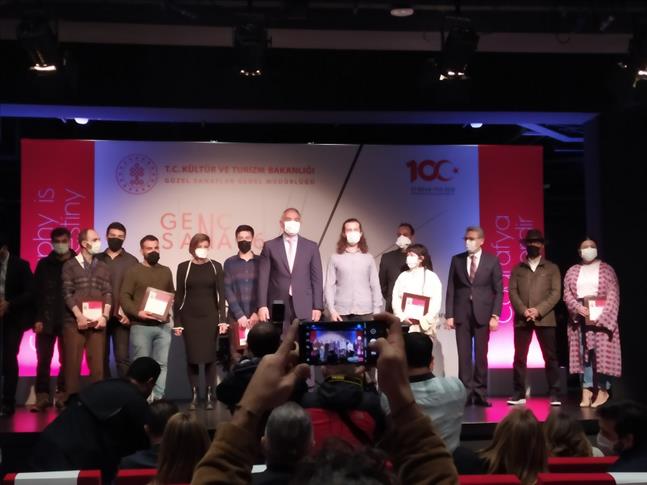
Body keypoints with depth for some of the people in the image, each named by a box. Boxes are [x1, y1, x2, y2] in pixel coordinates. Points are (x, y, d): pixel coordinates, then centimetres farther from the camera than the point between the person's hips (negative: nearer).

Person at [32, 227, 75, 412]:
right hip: (46, 320, 1)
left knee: (67, 360, 4)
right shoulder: (44, 264, 8)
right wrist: (37, 319, -4)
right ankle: (42, 396, 9)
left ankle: (62, 395, 12)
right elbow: (36, 292, 4)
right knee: (43, 360, 2)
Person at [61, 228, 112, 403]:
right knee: (73, 363, -2)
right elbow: (67, 294, -3)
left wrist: (104, 316, -6)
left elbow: (108, 294, 8)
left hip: (97, 322, 3)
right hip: (75, 322, -2)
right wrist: (79, 316, -12)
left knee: (98, 364, -1)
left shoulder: (103, 267, 13)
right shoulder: (70, 265, 4)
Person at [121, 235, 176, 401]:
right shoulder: (133, 271, 3)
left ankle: (158, 398, 1)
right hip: (141, 326, -4)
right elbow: (124, 297, -4)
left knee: (162, 364, -1)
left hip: (163, 326, 4)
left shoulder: (166, 271, 17)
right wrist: (138, 312, -17)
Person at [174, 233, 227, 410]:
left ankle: (210, 395, 6)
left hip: (210, 317, 0)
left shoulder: (216, 266, 3)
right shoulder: (183, 267, 3)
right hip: (189, 318, 0)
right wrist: (177, 320, -1)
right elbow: (179, 295, 4)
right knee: (192, 357, 2)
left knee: (210, 356, 1)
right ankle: (194, 395, 8)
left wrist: (223, 318, -9)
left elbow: (221, 294, 0)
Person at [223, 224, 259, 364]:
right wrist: (240, 315, -8)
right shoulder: (229, 263, 8)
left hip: (257, 317, 0)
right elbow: (228, 290, 1)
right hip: (236, 318, 0)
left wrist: (257, 312, -8)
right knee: (237, 358, -3)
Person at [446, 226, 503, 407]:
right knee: (464, 355, 0)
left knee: (481, 355, 3)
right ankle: (466, 393, 4)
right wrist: (449, 314, -1)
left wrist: (495, 316, -8)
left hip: (482, 313, -1)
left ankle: (480, 393, 9)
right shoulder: (457, 260, 6)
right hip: (461, 314, 1)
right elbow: (451, 289, 6)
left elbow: (498, 291, 1)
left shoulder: (492, 261, 2)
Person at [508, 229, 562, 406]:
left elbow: (556, 293, 0)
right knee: (519, 357, 1)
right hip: (522, 319, 1)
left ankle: (554, 394, 2)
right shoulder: (517, 269, 14)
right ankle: (519, 394, 5)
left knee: (550, 357, -2)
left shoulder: (552, 268, 10)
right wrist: (523, 310, -12)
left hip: (545, 318, -1)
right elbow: (512, 292, 4)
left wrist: (539, 310, -13)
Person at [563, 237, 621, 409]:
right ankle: (587, 390, 2)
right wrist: (578, 307, -14)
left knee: (601, 352, -6)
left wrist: (602, 315, -16)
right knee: (583, 353, 0)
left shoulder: (606, 270, 6)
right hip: (580, 316, 3)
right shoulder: (572, 271, 14)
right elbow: (567, 294, 5)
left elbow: (613, 295, -3)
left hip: (601, 316, -2)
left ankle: (603, 390, 0)